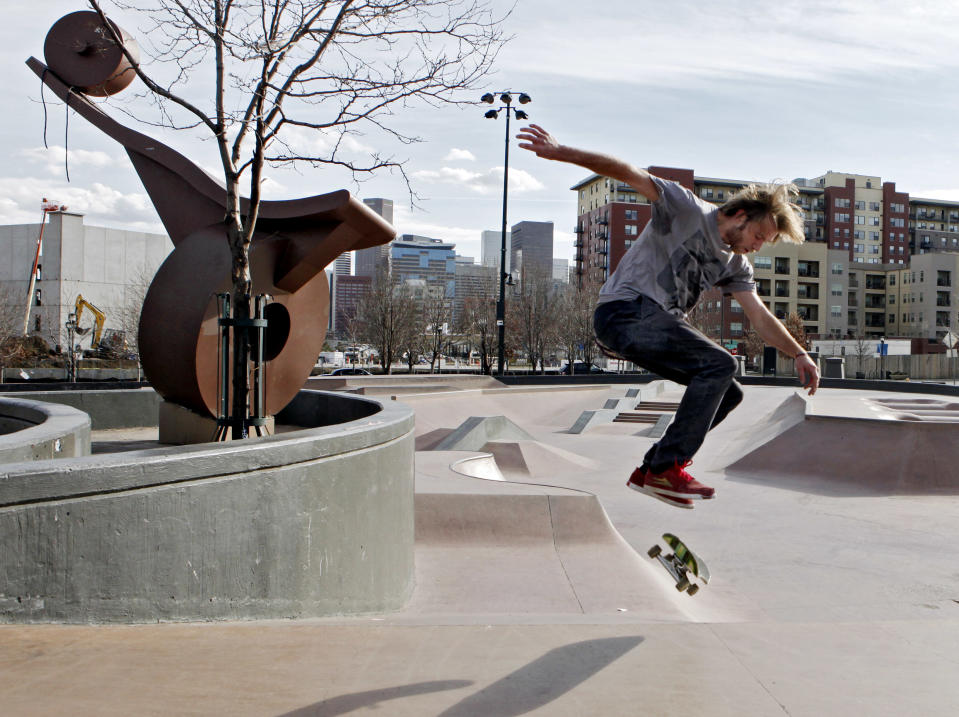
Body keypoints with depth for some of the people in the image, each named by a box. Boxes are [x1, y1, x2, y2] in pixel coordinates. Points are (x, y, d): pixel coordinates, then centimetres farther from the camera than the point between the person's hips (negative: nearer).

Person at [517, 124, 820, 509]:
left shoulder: (735, 265, 17)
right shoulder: (688, 210, -4)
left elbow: (760, 315, 13)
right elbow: (631, 174, -13)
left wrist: (798, 354, 1)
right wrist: (561, 152, -23)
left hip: (658, 324, 9)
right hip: (623, 313, -9)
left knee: (728, 393, 4)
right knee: (720, 364, -21)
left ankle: (651, 471, 4)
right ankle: (667, 468, -19)